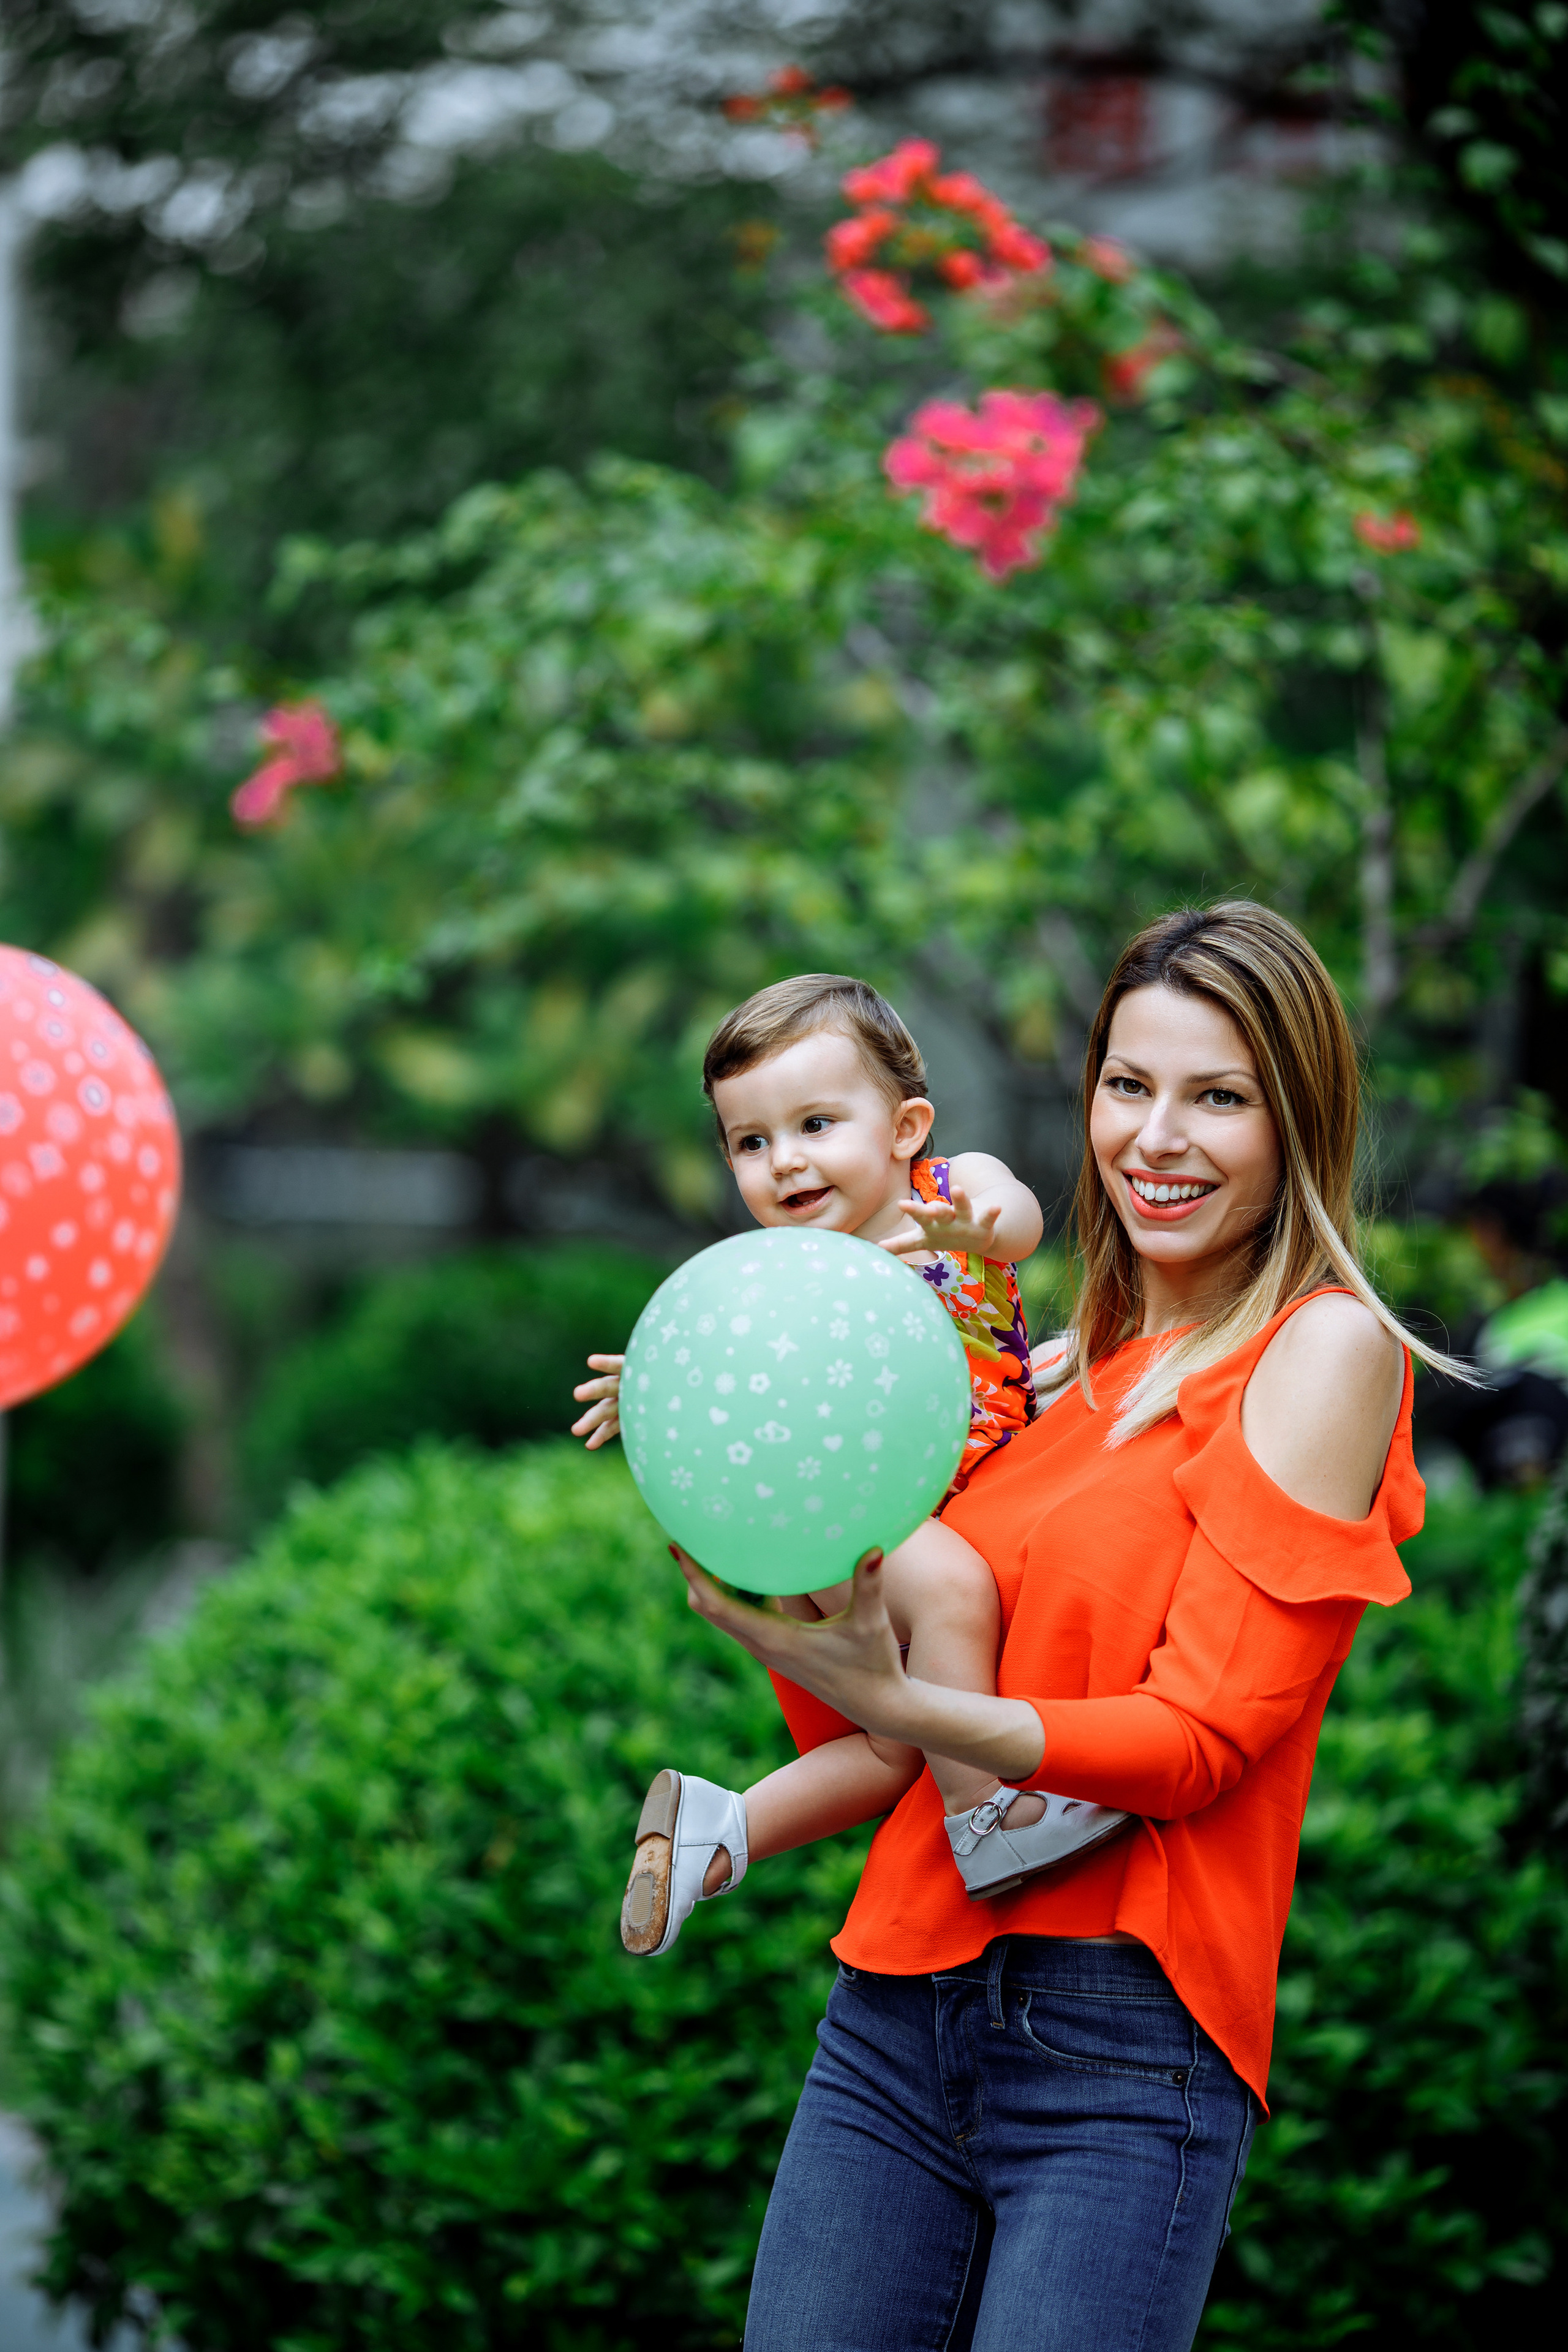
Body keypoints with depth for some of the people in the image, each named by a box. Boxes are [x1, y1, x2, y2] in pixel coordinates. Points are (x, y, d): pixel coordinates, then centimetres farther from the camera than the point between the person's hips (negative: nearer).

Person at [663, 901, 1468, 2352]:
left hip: (1125, 2040, -5)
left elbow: (1200, 1737, -10)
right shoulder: (1043, 1377, 16)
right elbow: (851, 1742, 14)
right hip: (895, 2006, 6)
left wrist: (900, 1704, -23)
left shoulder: (1324, 1348, -2)